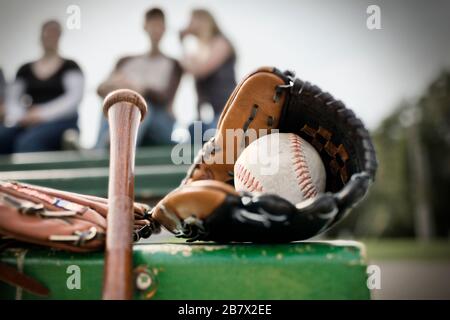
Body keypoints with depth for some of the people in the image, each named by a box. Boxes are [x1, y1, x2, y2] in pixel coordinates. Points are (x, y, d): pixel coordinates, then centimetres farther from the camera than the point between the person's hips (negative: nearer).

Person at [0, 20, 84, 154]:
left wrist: (43, 114, -16)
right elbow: (12, 99, 15)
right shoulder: (25, 70, 21)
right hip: (27, 122, 4)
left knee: (29, 142, -37)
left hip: (60, 121, -4)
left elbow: (74, 98, -5)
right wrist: (19, 116, -10)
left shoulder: (70, 66, 9)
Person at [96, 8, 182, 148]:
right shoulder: (126, 61, 20)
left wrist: (141, 89, -29)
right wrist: (111, 85, -19)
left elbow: (165, 98, -7)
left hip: (160, 126, -2)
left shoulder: (172, 65, 11)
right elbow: (101, 89, 7)